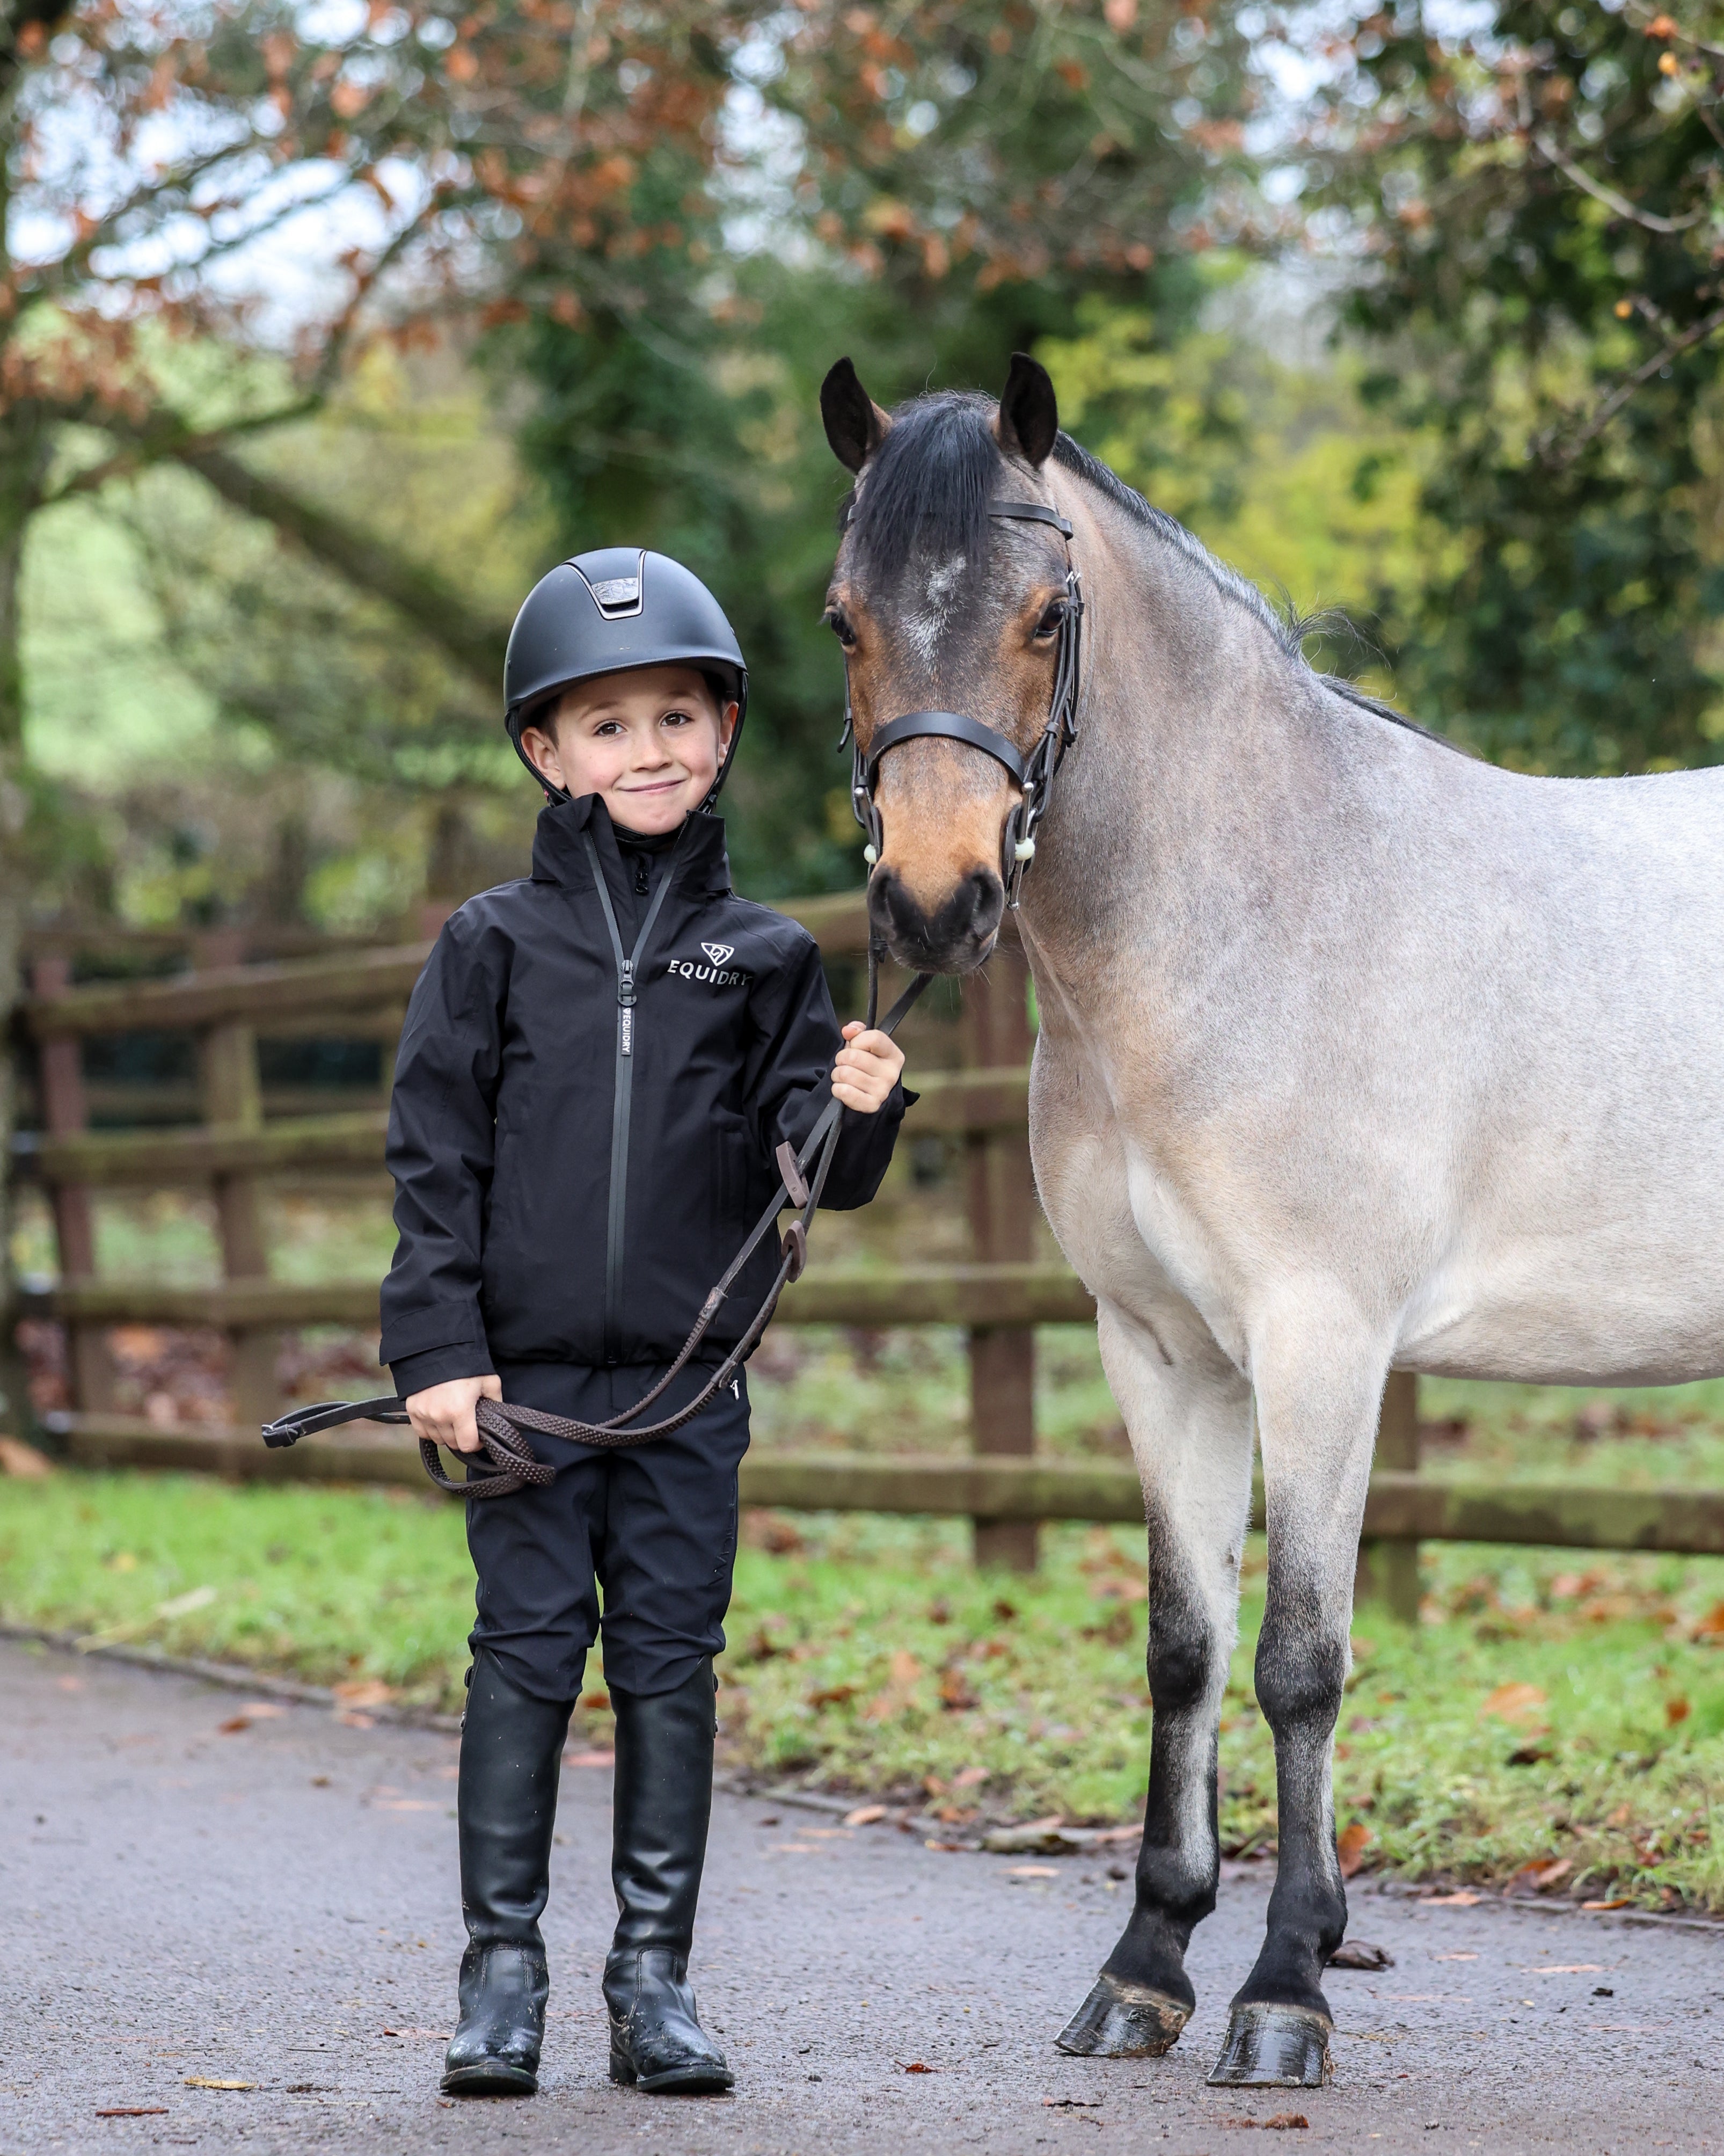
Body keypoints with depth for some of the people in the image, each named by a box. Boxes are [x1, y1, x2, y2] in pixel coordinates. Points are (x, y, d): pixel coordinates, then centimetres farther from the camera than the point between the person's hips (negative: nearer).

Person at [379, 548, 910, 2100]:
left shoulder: (763, 958, 6)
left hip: (690, 1384, 1)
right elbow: (436, 1159, 1)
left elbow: (806, 1167, 4)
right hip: (525, 1378, -1)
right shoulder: (494, 948, 2)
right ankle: (503, 1974, 7)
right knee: (528, 1653, 0)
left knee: (672, 1663, 4)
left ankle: (655, 1978, 11)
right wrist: (438, 1347, -6)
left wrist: (856, 1113, -18)